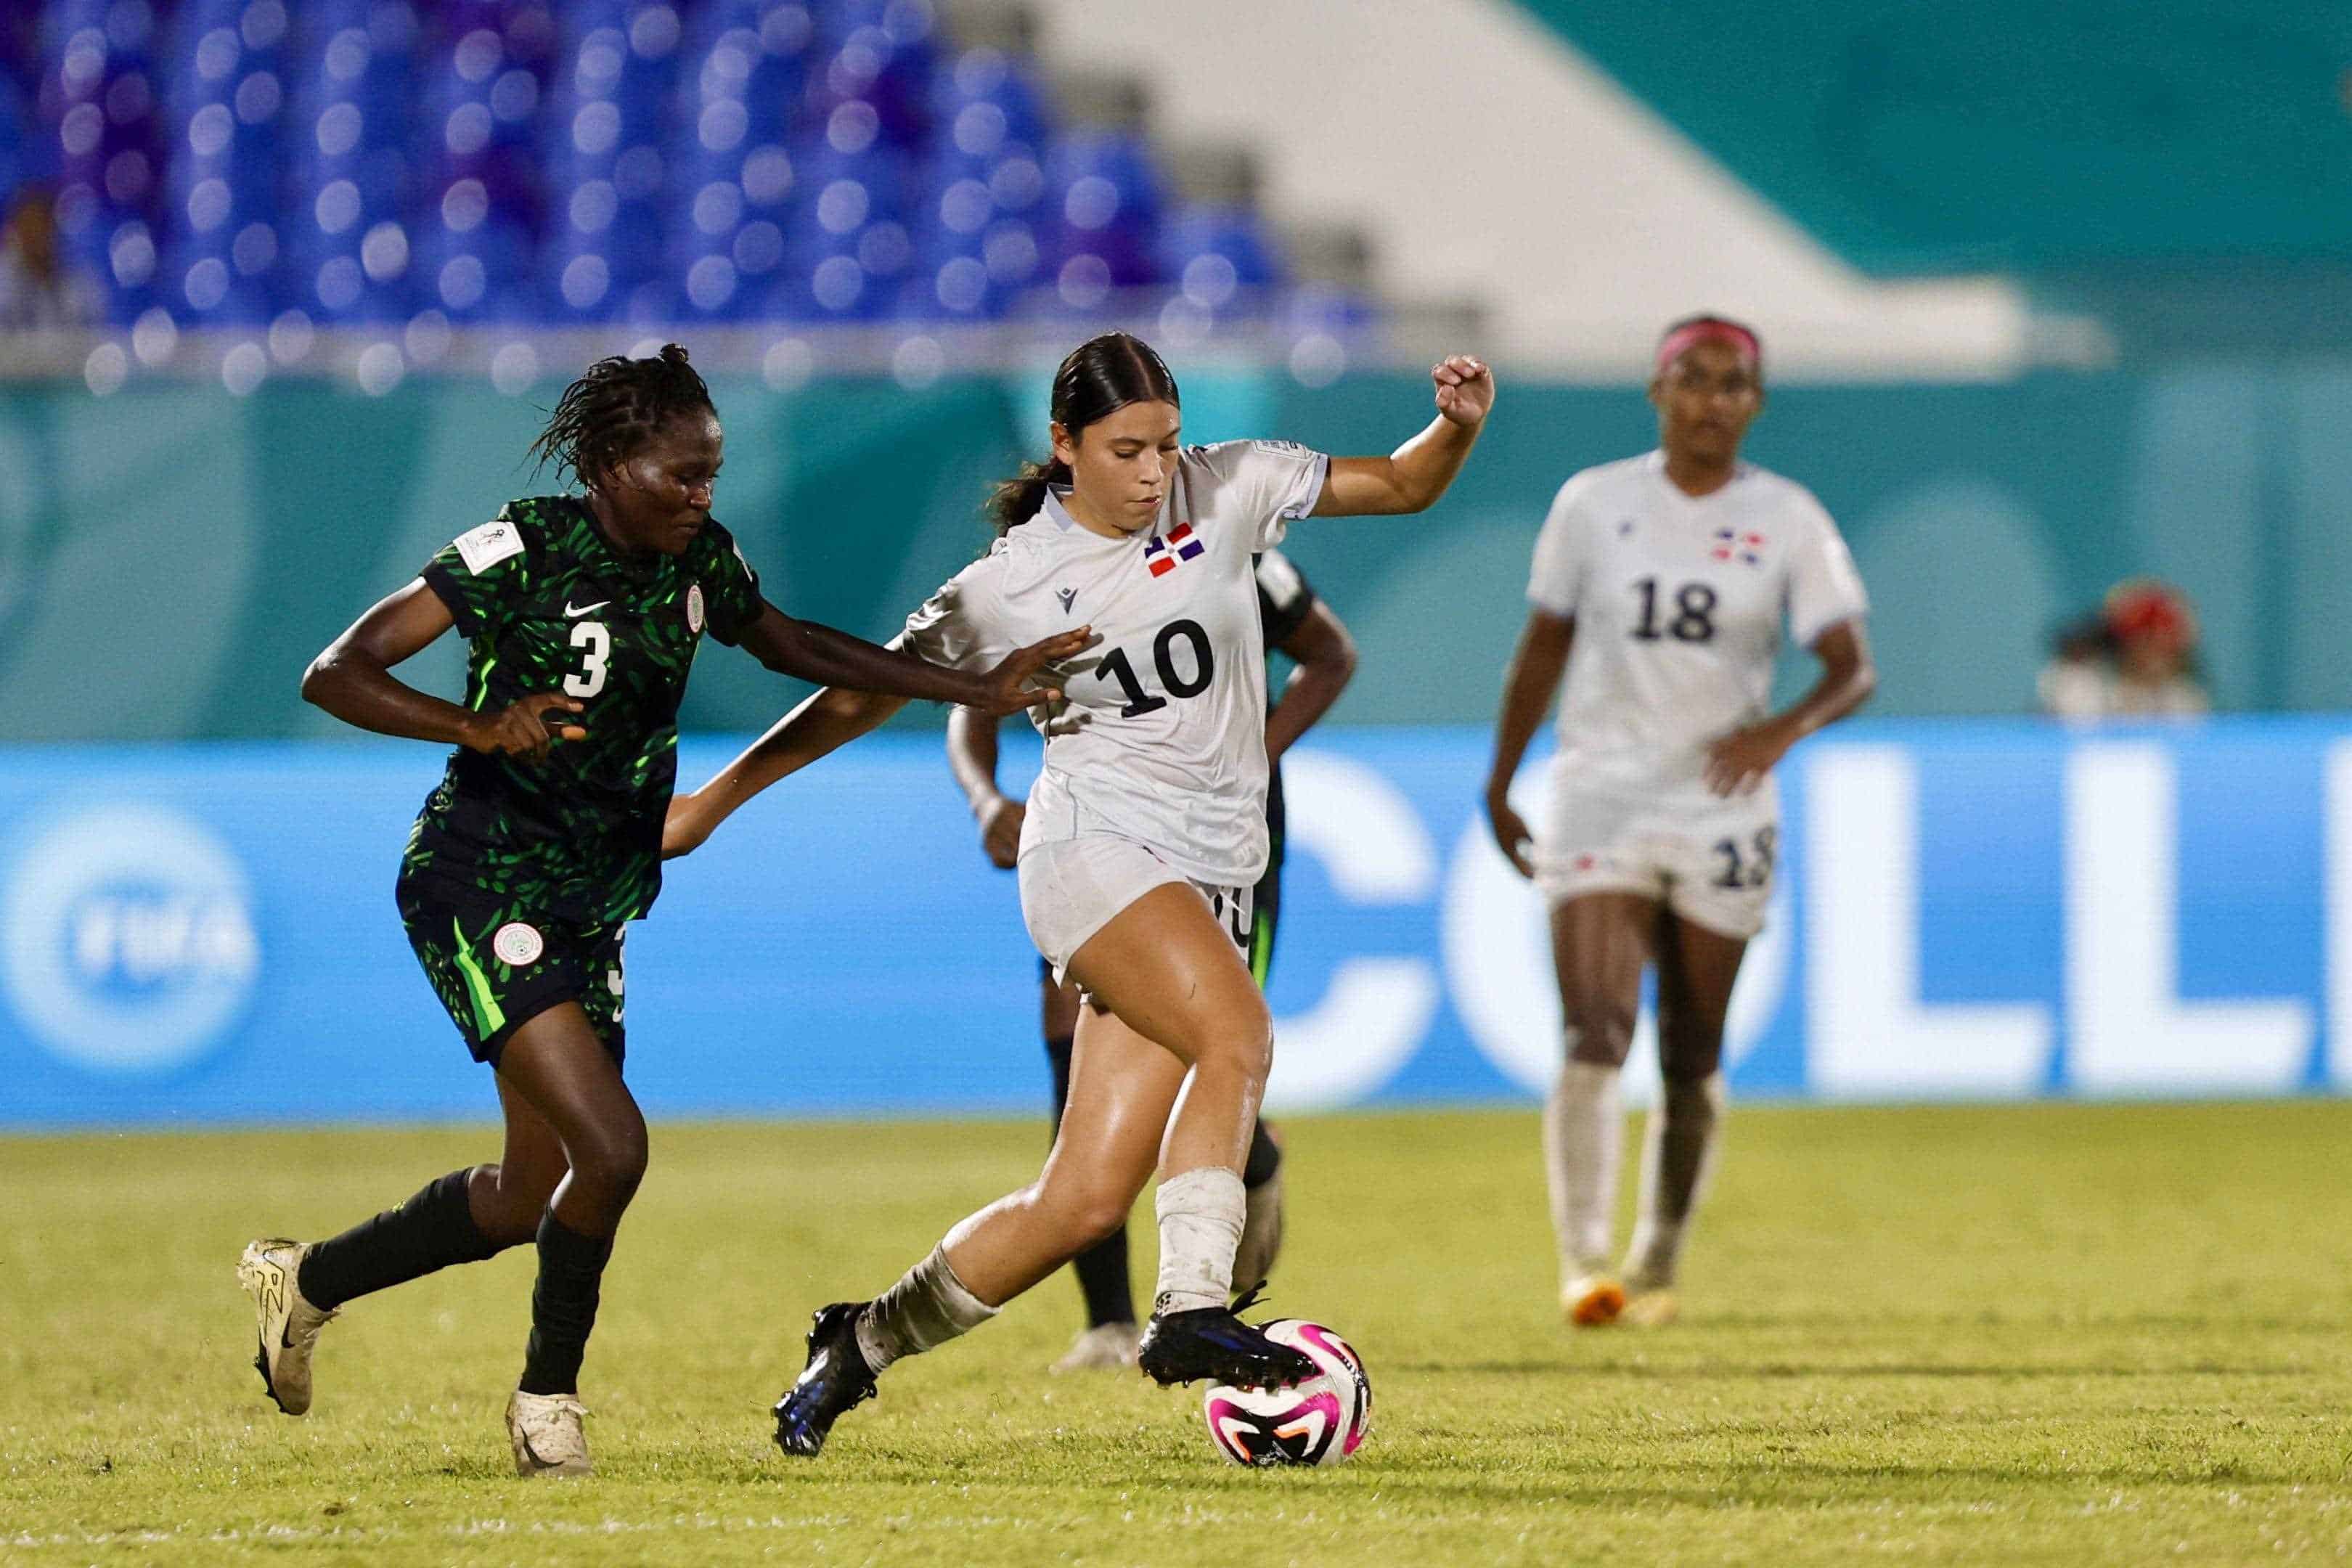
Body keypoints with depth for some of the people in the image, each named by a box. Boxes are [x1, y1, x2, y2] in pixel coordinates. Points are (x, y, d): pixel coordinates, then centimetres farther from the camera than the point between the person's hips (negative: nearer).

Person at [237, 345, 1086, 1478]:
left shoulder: (696, 559, 1)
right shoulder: (519, 554, -18)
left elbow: (793, 648, 21)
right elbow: (335, 676, -20)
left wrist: (978, 689, 15)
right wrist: (478, 724, -36)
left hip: (588, 910, 8)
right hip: (481, 887, -8)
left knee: (531, 1198, 12)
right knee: (611, 1146, -20)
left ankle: (306, 1280, 35)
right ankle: (547, 1398, 0)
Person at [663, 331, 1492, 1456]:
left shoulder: (1226, 492, 4)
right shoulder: (1010, 584, -1)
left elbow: (1404, 484, 10)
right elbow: (864, 696, 9)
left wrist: (1459, 425, -12)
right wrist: (714, 801, 10)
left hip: (1211, 884, 4)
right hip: (1094, 853, -4)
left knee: (1088, 1200, -4)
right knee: (1239, 1035, -34)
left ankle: (865, 1340, 12)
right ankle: (1190, 1310, -41)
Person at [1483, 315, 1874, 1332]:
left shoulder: (1788, 521, -1)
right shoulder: (1595, 504, 1)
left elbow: (1852, 669, -5)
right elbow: (1543, 647, 11)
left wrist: (1785, 728, -25)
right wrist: (1499, 783, 13)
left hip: (1722, 814, 1)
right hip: (1601, 798, -1)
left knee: (1692, 1058, 8)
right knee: (1593, 1040, -17)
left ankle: (1659, 1262, 25)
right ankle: (1581, 1261, -19)